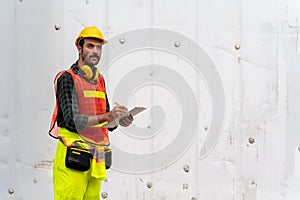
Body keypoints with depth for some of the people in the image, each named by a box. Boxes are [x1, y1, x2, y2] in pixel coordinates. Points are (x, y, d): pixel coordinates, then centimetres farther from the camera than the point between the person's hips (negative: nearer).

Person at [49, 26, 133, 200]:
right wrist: (106, 117, -26)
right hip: (74, 157, -7)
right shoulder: (67, 78, -4)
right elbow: (73, 120, -17)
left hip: (97, 158, 7)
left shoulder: (100, 80, 17)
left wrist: (119, 120, -5)